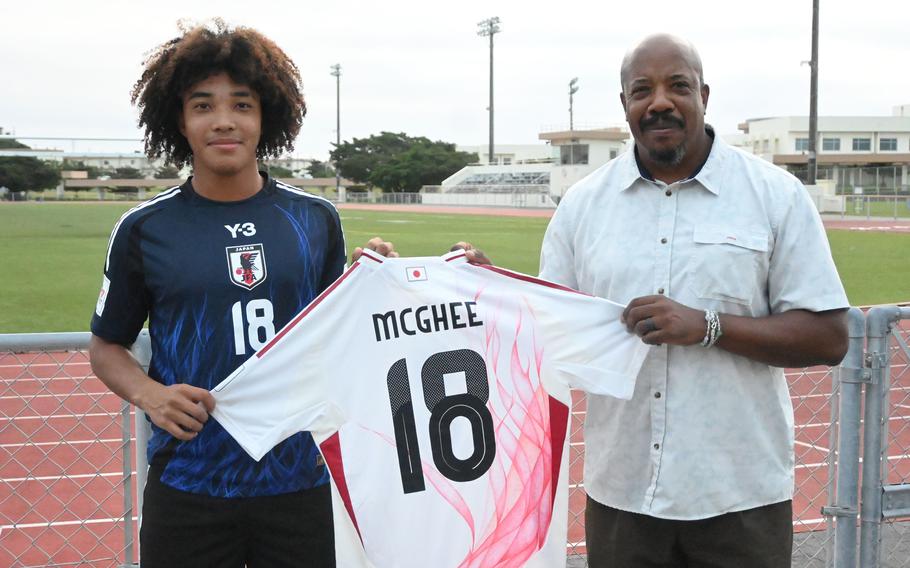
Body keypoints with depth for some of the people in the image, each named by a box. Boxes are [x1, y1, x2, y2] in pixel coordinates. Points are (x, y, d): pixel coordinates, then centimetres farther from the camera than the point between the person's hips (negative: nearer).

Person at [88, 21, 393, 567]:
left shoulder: (316, 219, 3)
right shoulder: (144, 229, -1)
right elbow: (107, 346, 8)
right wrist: (149, 394, -11)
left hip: (302, 479, 1)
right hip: (187, 486, -1)